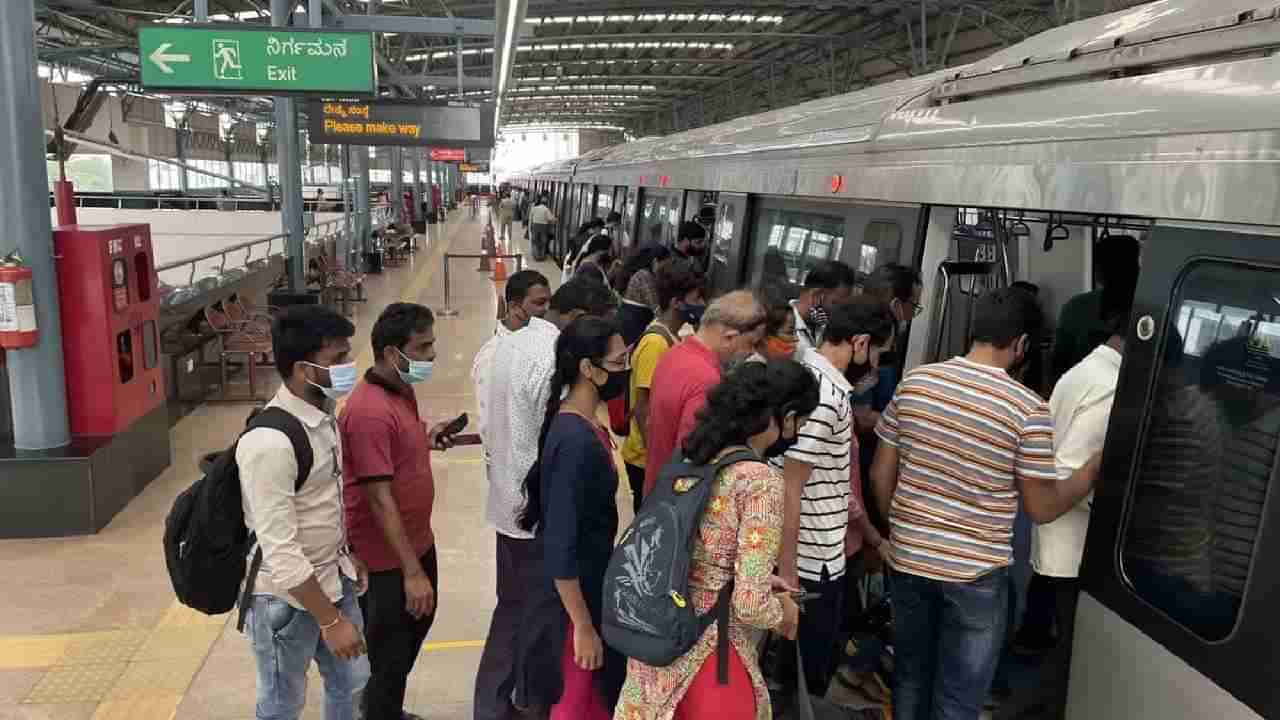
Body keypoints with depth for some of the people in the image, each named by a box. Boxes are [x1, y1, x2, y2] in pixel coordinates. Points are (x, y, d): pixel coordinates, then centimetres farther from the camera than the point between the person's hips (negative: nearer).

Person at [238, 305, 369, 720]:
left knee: (351, 681, 23)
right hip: (286, 596, -8)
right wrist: (330, 620, -22)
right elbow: (281, 555, -28)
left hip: (331, 577, 8)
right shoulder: (270, 442, -30)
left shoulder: (322, 412, -3)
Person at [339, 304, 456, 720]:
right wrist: (411, 571, -26)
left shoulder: (402, 390, 3)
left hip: (418, 541, 10)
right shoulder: (370, 410, -28)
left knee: (418, 624, 27)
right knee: (390, 654, 8)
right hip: (387, 558, -10)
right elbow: (379, 499, -28)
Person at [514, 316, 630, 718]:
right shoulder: (574, 441, -26)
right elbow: (559, 546, -26)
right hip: (574, 599, -8)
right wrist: (582, 626, -20)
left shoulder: (583, 425, 2)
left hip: (592, 586, 8)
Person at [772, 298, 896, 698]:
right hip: (813, 561, -9)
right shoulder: (823, 396, -23)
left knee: (813, 668, 23)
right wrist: (786, 575, -21)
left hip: (819, 552, 9)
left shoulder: (808, 372, 7)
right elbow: (790, 491, -23)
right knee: (809, 676, 9)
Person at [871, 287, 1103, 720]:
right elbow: (1042, 509, -6)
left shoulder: (915, 382, -4)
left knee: (910, 677, 22)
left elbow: (881, 474, 2)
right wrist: (1095, 467, 7)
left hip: (908, 558, 4)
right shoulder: (1028, 409, -15)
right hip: (975, 572, -4)